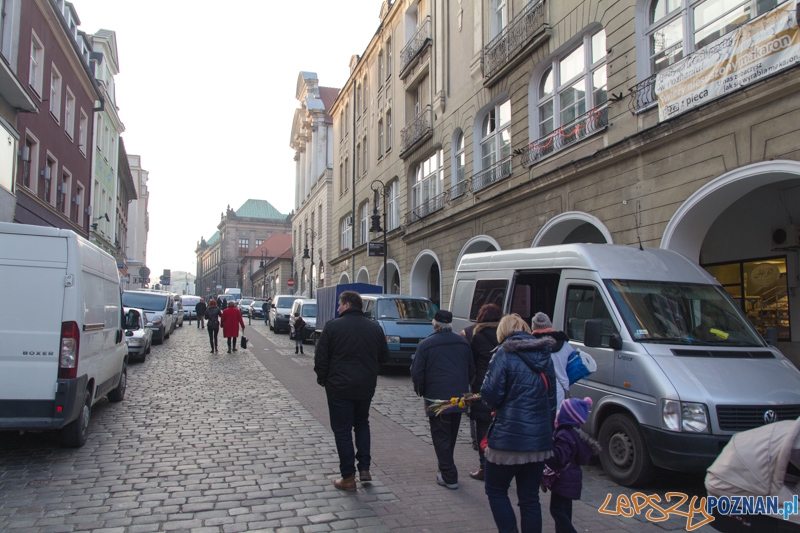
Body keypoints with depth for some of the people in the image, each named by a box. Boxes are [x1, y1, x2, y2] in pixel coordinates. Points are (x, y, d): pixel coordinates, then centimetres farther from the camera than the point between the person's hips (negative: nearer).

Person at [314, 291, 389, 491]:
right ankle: (364, 469, 18)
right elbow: (384, 357, 9)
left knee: (342, 430, 5)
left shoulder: (333, 326, -10)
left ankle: (348, 478, 9)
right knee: (362, 424, 22)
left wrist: (323, 379, 6)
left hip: (339, 388, -4)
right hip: (366, 387, 4)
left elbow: (320, 358, -9)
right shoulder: (375, 327, 3)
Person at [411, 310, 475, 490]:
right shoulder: (463, 343, 6)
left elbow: (417, 373, -7)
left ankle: (449, 477, 2)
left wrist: (421, 391, 9)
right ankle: (448, 471, 30)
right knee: (451, 436, 18)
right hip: (459, 398, 5)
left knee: (441, 437, 3)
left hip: (437, 398, -5)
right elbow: (471, 369, 12)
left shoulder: (425, 345, -8)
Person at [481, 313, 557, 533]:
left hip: (509, 438, -6)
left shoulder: (505, 354, -10)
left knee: (496, 491, 12)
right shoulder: (545, 356, 10)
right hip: (540, 440, 6)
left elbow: (491, 394, -16)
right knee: (530, 498, 15)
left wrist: (496, 405, 7)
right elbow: (551, 399, 16)